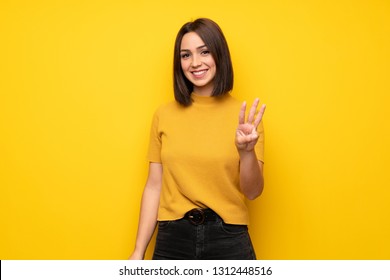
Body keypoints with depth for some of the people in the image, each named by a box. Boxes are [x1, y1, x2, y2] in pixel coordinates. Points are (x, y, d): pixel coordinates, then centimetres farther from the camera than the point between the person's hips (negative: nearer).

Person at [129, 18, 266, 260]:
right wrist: (139, 251, 2)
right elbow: (154, 186, 3)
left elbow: (252, 192, -5)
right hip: (172, 239, 1)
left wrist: (247, 151, -24)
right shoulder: (164, 115, -1)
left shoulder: (244, 114, -4)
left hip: (228, 240, -1)